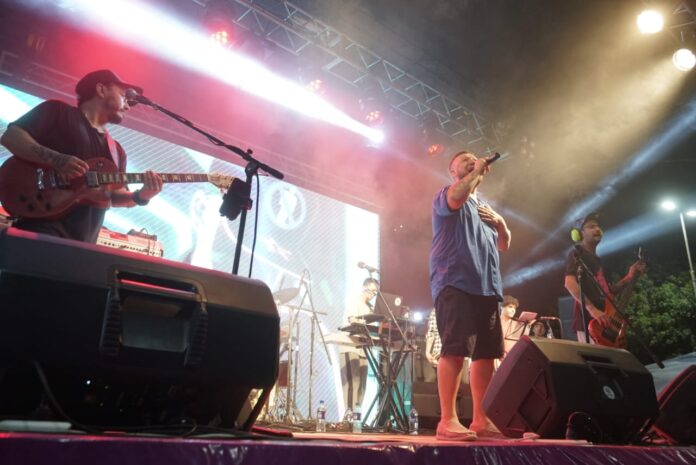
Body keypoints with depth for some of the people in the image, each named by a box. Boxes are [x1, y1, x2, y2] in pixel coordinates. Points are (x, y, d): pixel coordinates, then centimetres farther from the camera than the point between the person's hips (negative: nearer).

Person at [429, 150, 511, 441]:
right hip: (455, 283, -8)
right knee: (454, 350, -15)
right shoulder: (446, 194, 7)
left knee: (486, 353, 4)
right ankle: (447, 420, -14)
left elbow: (504, 245, 27)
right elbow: (456, 198, -20)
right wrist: (477, 171, -4)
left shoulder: (484, 207, 29)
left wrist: (500, 223, 8)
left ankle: (481, 420, 9)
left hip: (486, 286, 8)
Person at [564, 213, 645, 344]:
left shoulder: (596, 259, 24)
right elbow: (570, 283, -19)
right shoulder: (576, 254, -3)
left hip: (604, 322, 9)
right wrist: (592, 309, -27)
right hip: (588, 321, -9)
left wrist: (630, 277, 13)